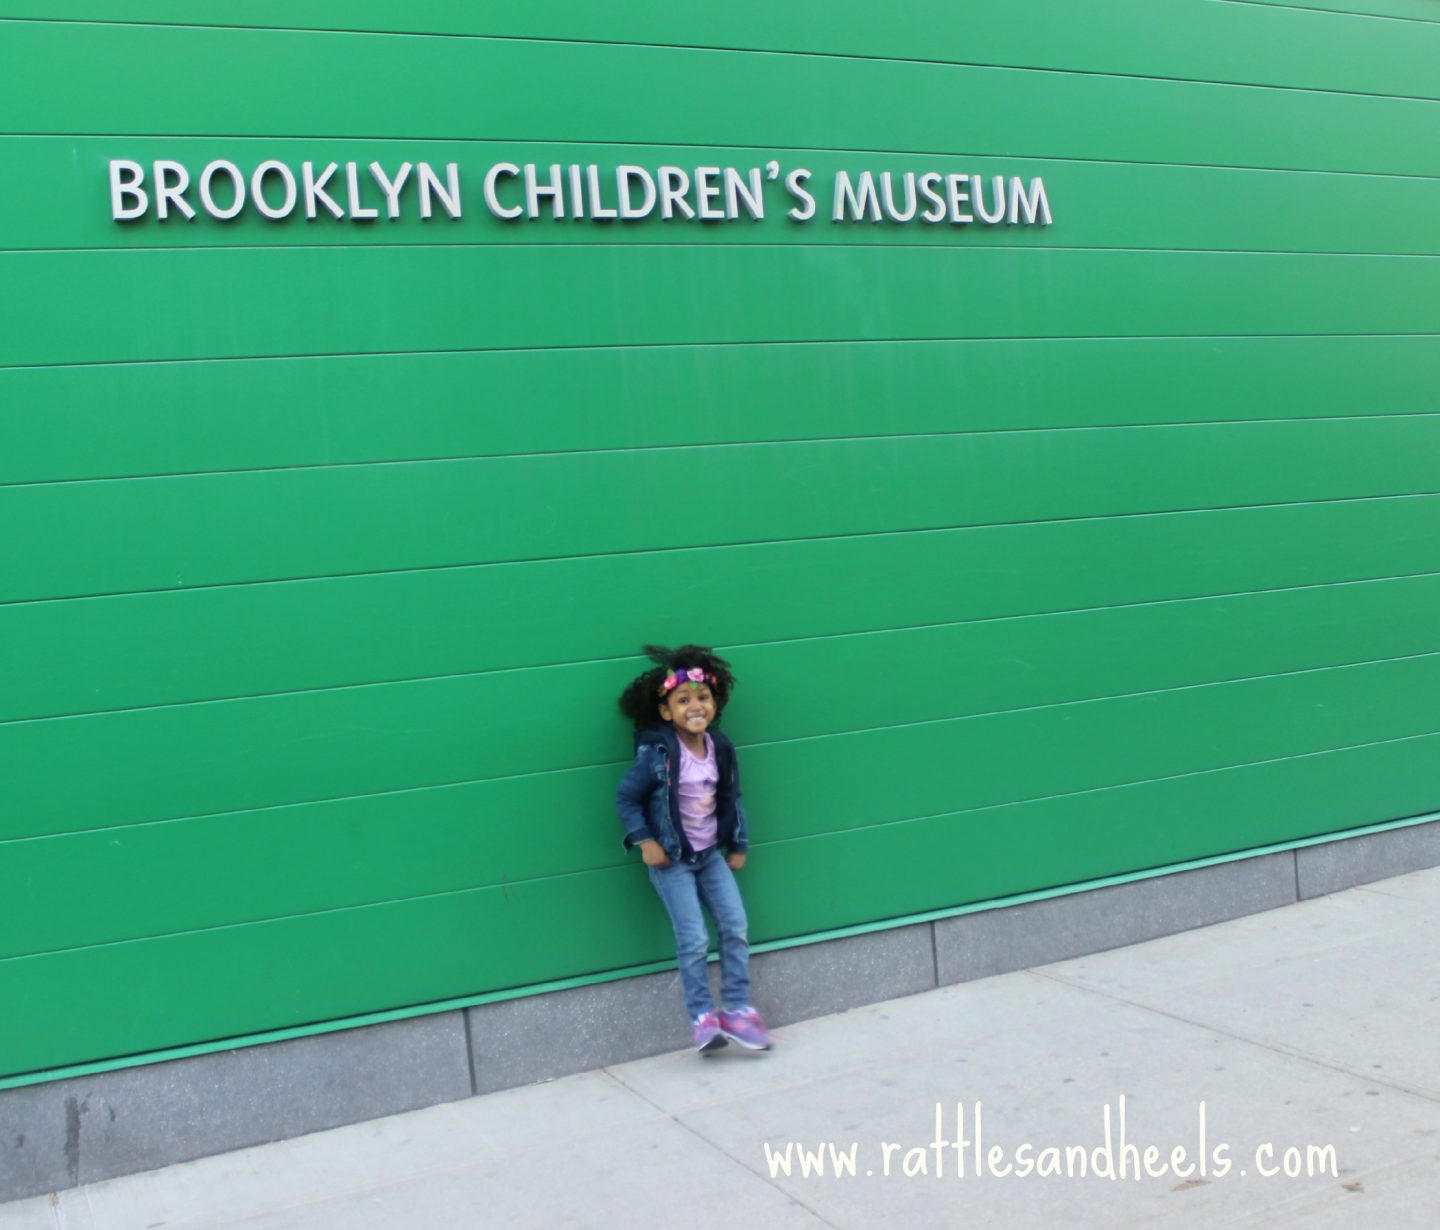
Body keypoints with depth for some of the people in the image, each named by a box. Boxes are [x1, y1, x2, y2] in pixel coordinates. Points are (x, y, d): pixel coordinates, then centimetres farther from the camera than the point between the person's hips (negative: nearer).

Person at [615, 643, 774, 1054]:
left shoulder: (720, 747, -3)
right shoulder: (657, 753, -18)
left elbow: (732, 797, 9)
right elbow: (626, 797, -10)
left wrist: (738, 845, 9)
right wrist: (645, 841, -15)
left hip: (712, 854, 5)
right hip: (671, 860, -5)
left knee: (735, 928, -1)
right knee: (693, 939, -10)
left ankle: (737, 1009, 11)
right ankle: (702, 1019, 3)